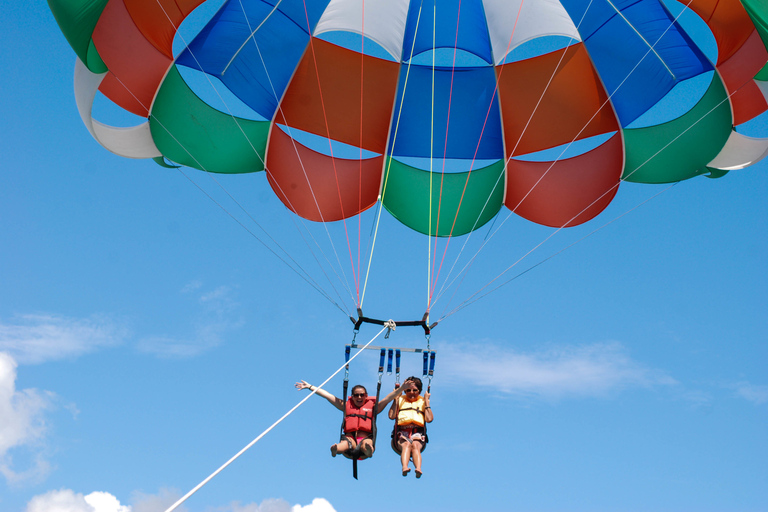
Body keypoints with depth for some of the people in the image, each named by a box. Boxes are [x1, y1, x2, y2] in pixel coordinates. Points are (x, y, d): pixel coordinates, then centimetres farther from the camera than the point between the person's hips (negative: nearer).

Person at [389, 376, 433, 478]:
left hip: (417, 433, 0)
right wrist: (396, 397, 5)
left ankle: (418, 468, -58)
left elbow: (429, 419, 2)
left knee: (415, 445, -33)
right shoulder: (400, 400, 20)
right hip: (402, 433, 0)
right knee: (406, 445, -33)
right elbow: (391, 416, 2)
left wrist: (426, 400, 5)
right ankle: (404, 467, -59)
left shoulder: (423, 402, 20)